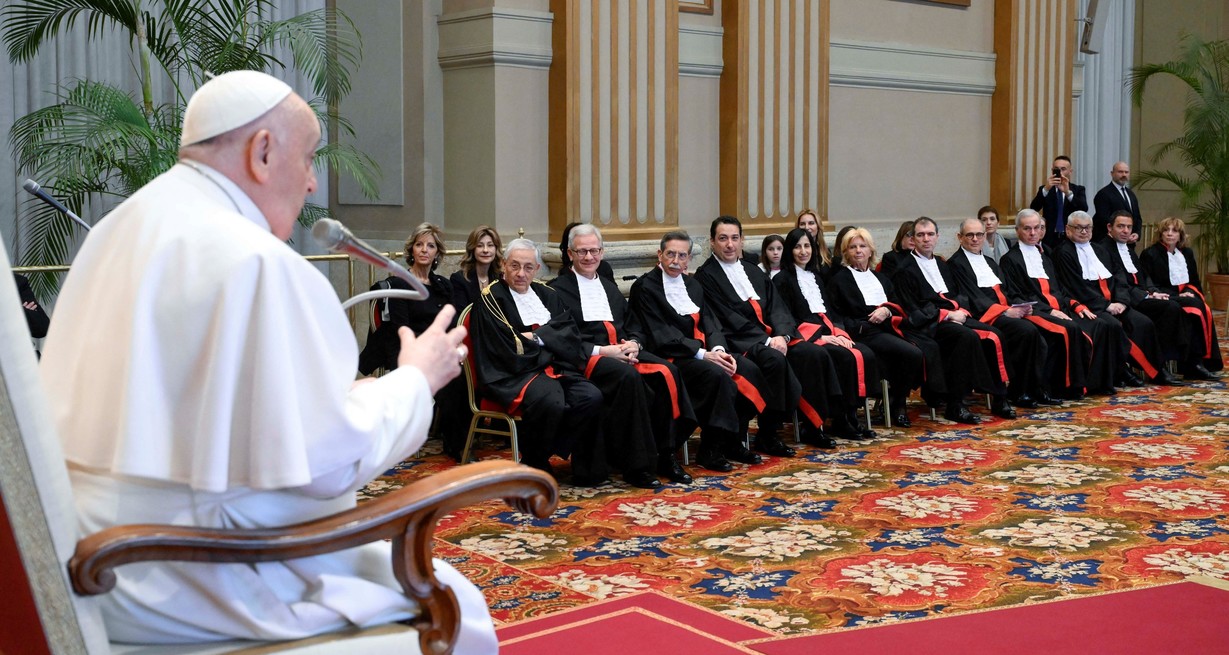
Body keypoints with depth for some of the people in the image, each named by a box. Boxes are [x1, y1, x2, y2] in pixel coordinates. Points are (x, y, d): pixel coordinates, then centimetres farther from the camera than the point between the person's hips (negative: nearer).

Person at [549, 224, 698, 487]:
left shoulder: (610, 287, 28)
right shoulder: (559, 289, 5)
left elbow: (633, 325, 22)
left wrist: (633, 343, -3)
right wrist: (601, 351, -18)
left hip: (623, 350, 6)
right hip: (586, 357, -6)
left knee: (666, 371, -24)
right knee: (629, 375, -36)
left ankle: (665, 455, -19)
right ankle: (635, 465, -30)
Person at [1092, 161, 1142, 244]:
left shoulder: (1131, 194, 19)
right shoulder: (1103, 194, -7)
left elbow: (1137, 218, 20)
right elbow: (1103, 219, -14)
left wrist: (1137, 234, -1)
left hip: (1129, 243, 7)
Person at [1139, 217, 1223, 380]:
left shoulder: (1187, 253, 17)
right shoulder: (1150, 254, -1)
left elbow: (1194, 281, 19)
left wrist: (1189, 292, -6)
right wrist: (1178, 296, -16)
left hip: (1186, 295, 5)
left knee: (1204, 309, -28)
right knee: (1197, 307, -30)